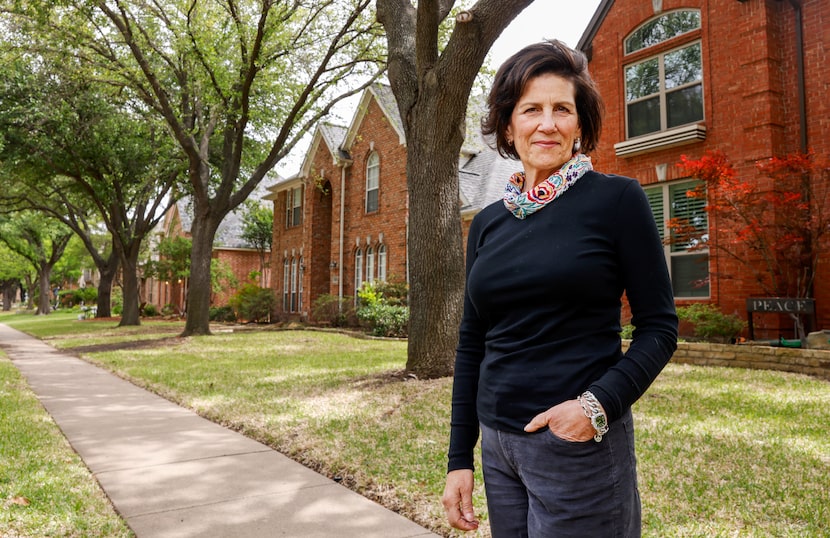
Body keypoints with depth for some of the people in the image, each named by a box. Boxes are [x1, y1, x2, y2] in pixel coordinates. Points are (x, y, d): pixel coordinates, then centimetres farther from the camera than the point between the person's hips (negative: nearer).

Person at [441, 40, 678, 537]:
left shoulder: (617, 199, -7)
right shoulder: (488, 222, 5)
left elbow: (659, 326, -6)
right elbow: (472, 342, 8)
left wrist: (600, 403, -22)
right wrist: (460, 458, 7)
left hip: (580, 445, -4)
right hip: (498, 443, 5)